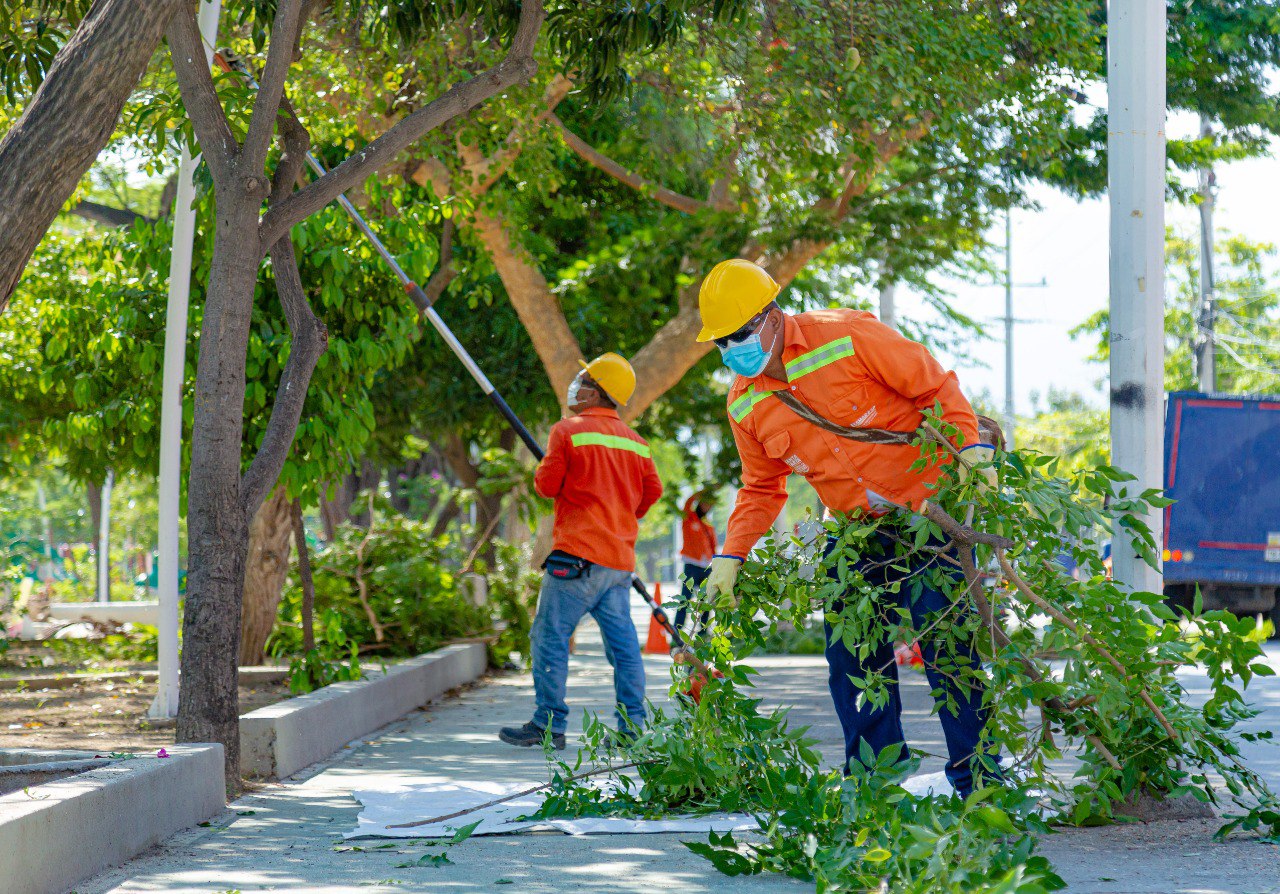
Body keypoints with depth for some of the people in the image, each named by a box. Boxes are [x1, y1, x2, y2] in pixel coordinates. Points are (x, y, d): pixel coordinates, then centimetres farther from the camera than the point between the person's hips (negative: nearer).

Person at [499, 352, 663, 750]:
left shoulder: (568, 431, -6)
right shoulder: (636, 442, 12)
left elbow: (547, 485, -5)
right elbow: (652, 492, 15)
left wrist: (545, 472, 16)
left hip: (578, 554, -6)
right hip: (621, 558, 7)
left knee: (550, 636, -2)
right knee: (623, 644, 7)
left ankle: (549, 724, -4)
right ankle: (632, 727, 5)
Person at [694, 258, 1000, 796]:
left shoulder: (846, 338, -15)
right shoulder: (745, 405, 2)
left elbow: (935, 386, -10)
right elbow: (762, 489, 14)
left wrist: (971, 448, -22)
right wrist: (730, 556, 5)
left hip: (928, 504, -5)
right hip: (854, 529, 6)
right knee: (852, 652, -1)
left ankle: (976, 776, -2)